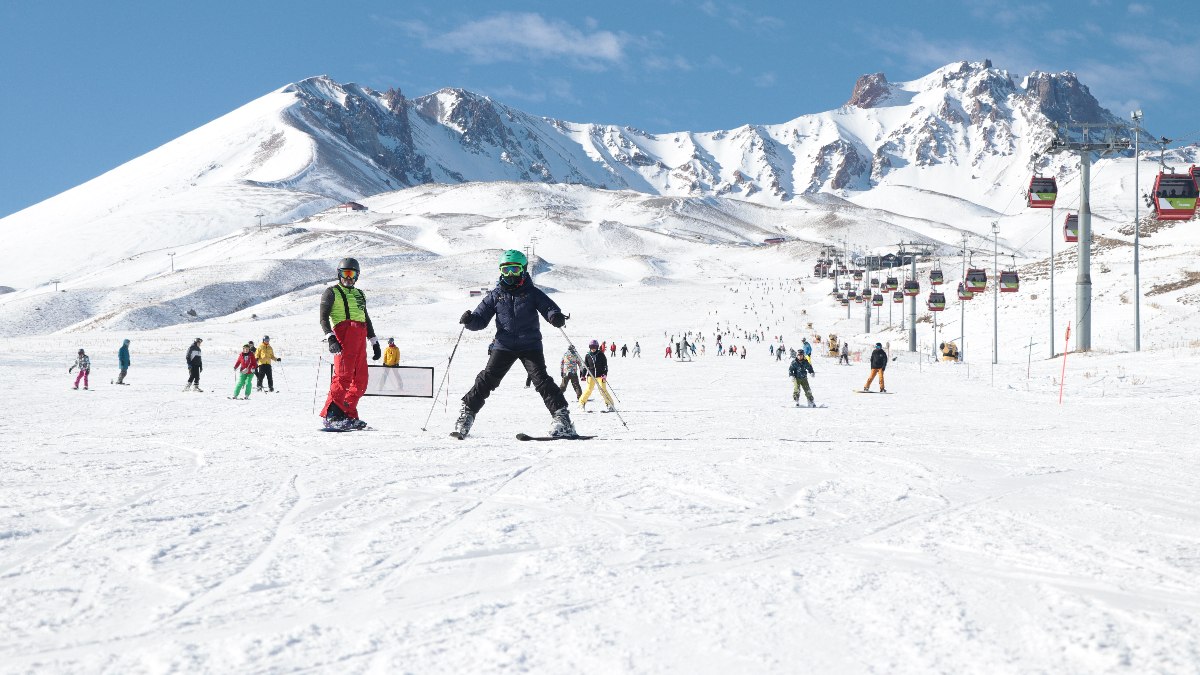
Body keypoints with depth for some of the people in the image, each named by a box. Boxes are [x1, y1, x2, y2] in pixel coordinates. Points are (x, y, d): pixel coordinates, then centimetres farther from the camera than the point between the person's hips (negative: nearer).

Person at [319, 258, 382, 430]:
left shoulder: (359, 294, 28)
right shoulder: (331, 292, 10)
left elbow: (366, 319, 33)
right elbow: (323, 318, -1)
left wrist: (374, 342, 26)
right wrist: (331, 338, -16)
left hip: (360, 337, 7)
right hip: (343, 334, -7)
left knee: (360, 380, 0)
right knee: (343, 375, -19)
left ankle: (348, 415, 4)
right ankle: (331, 415, -22)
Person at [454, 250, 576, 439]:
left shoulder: (532, 293, 3)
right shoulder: (496, 295, 8)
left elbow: (548, 307, -3)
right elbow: (481, 319, 8)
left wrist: (555, 317, -27)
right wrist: (470, 320, -15)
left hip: (530, 346, -2)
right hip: (504, 345, 2)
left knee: (541, 379, -13)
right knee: (487, 378, -7)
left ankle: (561, 415, -11)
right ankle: (468, 411, 4)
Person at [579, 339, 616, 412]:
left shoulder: (601, 354, -2)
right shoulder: (588, 356, 3)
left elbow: (605, 365, 0)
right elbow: (585, 366, 11)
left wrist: (605, 374, -9)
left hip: (600, 375, -2)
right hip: (591, 375, 2)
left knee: (603, 390, -9)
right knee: (588, 389, -5)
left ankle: (610, 405, -1)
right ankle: (582, 403, 11)